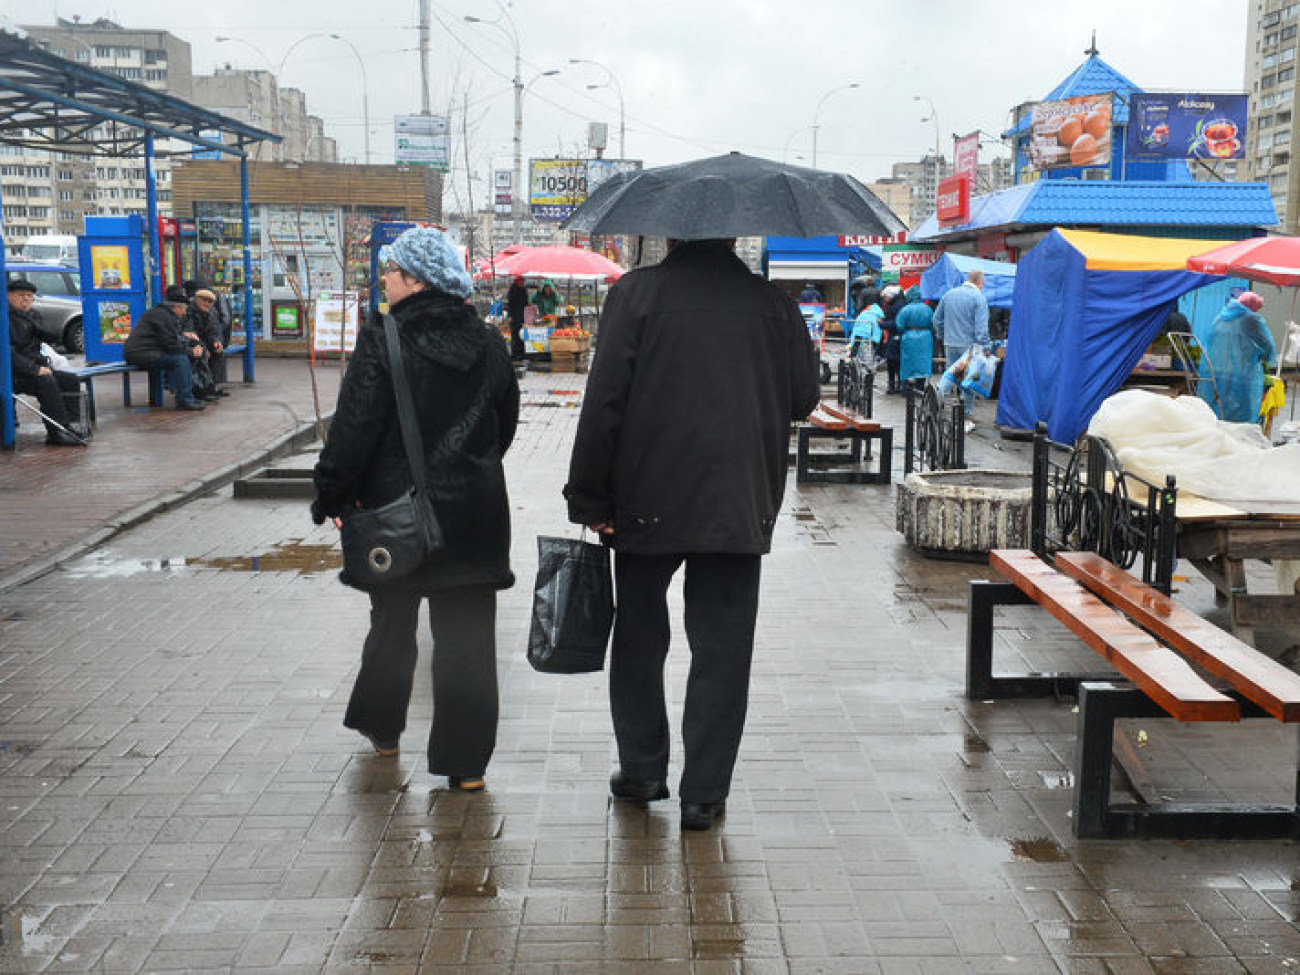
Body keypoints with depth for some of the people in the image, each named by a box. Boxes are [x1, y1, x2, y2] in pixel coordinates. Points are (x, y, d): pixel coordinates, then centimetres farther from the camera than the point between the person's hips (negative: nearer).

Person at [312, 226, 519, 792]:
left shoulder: (382, 340, -13)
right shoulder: (487, 344, 3)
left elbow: (355, 426, -14)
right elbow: (506, 421, 13)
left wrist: (333, 495, -4)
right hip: (475, 512, 3)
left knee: (392, 623, 18)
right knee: (466, 634, 5)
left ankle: (382, 726, 37)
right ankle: (466, 761, 8)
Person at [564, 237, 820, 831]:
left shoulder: (636, 293, -5)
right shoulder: (773, 304, 1)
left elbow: (603, 401, -9)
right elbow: (804, 397, 6)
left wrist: (589, 498, -4)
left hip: (647, 504, -1)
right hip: (741, 508, 1)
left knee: (639, 637, 16)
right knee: (722, 649, 7)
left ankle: (640, 771, 26)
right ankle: (704, 793, 10)